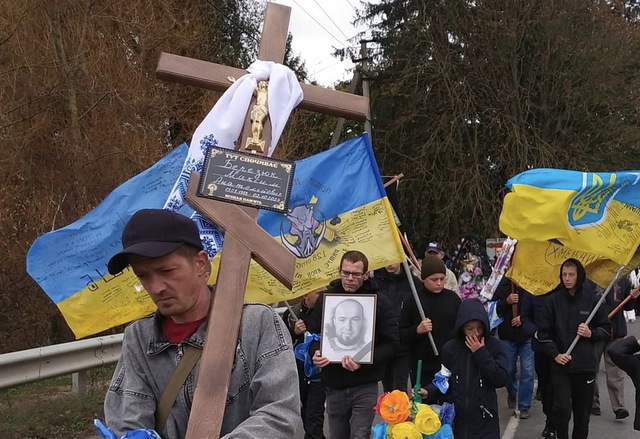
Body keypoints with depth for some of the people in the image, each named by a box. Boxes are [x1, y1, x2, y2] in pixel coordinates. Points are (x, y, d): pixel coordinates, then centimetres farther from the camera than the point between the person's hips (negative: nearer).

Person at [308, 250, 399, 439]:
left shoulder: (379, 302, -5)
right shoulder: (325, 298, 4)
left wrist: (364, 361, -23)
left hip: (364, 386, -3)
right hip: (334, 385, 4)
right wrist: (315, 353, -12)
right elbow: (313, 333, 11)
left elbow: (391, 343, -8)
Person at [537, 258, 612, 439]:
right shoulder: (553, 300, 0)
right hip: (560, 365, -1)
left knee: (583, 411, 8)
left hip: (585, 365, 1)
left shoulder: (591, 299, -1)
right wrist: (555, 354, -8)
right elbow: (543, 332, 4)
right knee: (561, 409, -12)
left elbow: (607, 329, 9)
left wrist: (591, 333, -10)